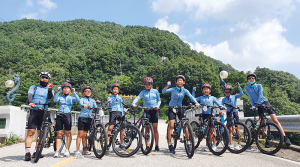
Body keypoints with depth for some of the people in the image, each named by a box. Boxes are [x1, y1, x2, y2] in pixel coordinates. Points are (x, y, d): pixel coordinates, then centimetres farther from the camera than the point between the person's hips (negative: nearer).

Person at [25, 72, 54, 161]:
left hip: (43, 112, 1)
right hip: (34, 111, -1)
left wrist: (50, 90, -29)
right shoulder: (34, 87, 15)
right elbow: (29, 95, -5)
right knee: (31, 132, -10)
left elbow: (50, 97, -7)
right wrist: (31, 102, -27)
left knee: (40, 133, 5)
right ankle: (27, 153, -9)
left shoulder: (50, 90, 15)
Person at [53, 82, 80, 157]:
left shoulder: (71, 98, 11)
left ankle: (67, 150, 11)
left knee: (68, 133, 2)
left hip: (67, 115, -1)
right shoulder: (60, 97, 13)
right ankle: (57, 151, 4)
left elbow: (78, 100, -9)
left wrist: (74, 92, -14)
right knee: (59, 134, 2)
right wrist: (58, 92, -12)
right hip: (59, 115, 1)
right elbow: (55, 100, -8)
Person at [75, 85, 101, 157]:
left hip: (88, 119, 4)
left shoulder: (92, 101, 16)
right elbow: (80, 103, -20)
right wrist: (83, 105, -43)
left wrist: (98, 103, -14)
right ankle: (77, 150, -2)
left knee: (84, 135, 9)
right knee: (80, 134, -6)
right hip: (82, 118, -4)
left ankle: (84, 150, 17)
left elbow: (96, 108, 5)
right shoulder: (82, 99, 2)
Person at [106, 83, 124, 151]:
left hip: (119, 113, 3)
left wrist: (122, 114, 15)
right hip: (113, 112, -3)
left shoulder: (120, 98, 22)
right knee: (110, 128, -14)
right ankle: (107, 143, -7)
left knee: (122, 128, -1)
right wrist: (109, 103, -17)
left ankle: (122, 144, 12)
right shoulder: (109, 98, 12)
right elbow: (109, 107, 4)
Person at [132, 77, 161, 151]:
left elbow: (159, 100, 13)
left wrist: (157, 105, -8)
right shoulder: (143, 92, 8)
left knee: (155, 128, 0)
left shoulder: (155, 91, 10)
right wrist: (133, 103, -26)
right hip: (147, 111, 0)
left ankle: (156, 145, 10)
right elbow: (138, 97, -7)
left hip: (154, 111, 0)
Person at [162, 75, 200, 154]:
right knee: (171, 125, -11)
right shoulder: (173, 89, -7)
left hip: (179, 108, 2)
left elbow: (191, 97, -15)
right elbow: (163, 91, -20)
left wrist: (196, 103, -33)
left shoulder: (185, 91, -2)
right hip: (172, 108, -2)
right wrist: (167, 86, -41)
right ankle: (170, 144, -1)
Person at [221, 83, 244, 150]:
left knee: (237, 128, -3)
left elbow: (241, 94, -6)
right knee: (230, 129, -2)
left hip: (235, 113, 0)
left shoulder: (234, 97, 4)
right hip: (229, 114, 0)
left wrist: (239, 87, -14)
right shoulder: (224, 99, 4)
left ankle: (239, 144, 2)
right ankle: (230, 144, 2)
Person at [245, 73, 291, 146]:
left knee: (275, 120, -10)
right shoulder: (247, 87, 6)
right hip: (258, 105, 1)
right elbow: (250, 97, -2)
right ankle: (267, 140, 2)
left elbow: (260, 95, -9)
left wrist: (257, 103, -23)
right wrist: (253, 106, -14)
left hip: (264, 102, -1)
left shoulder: (259, 85, 5)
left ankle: (285, 137, -11)